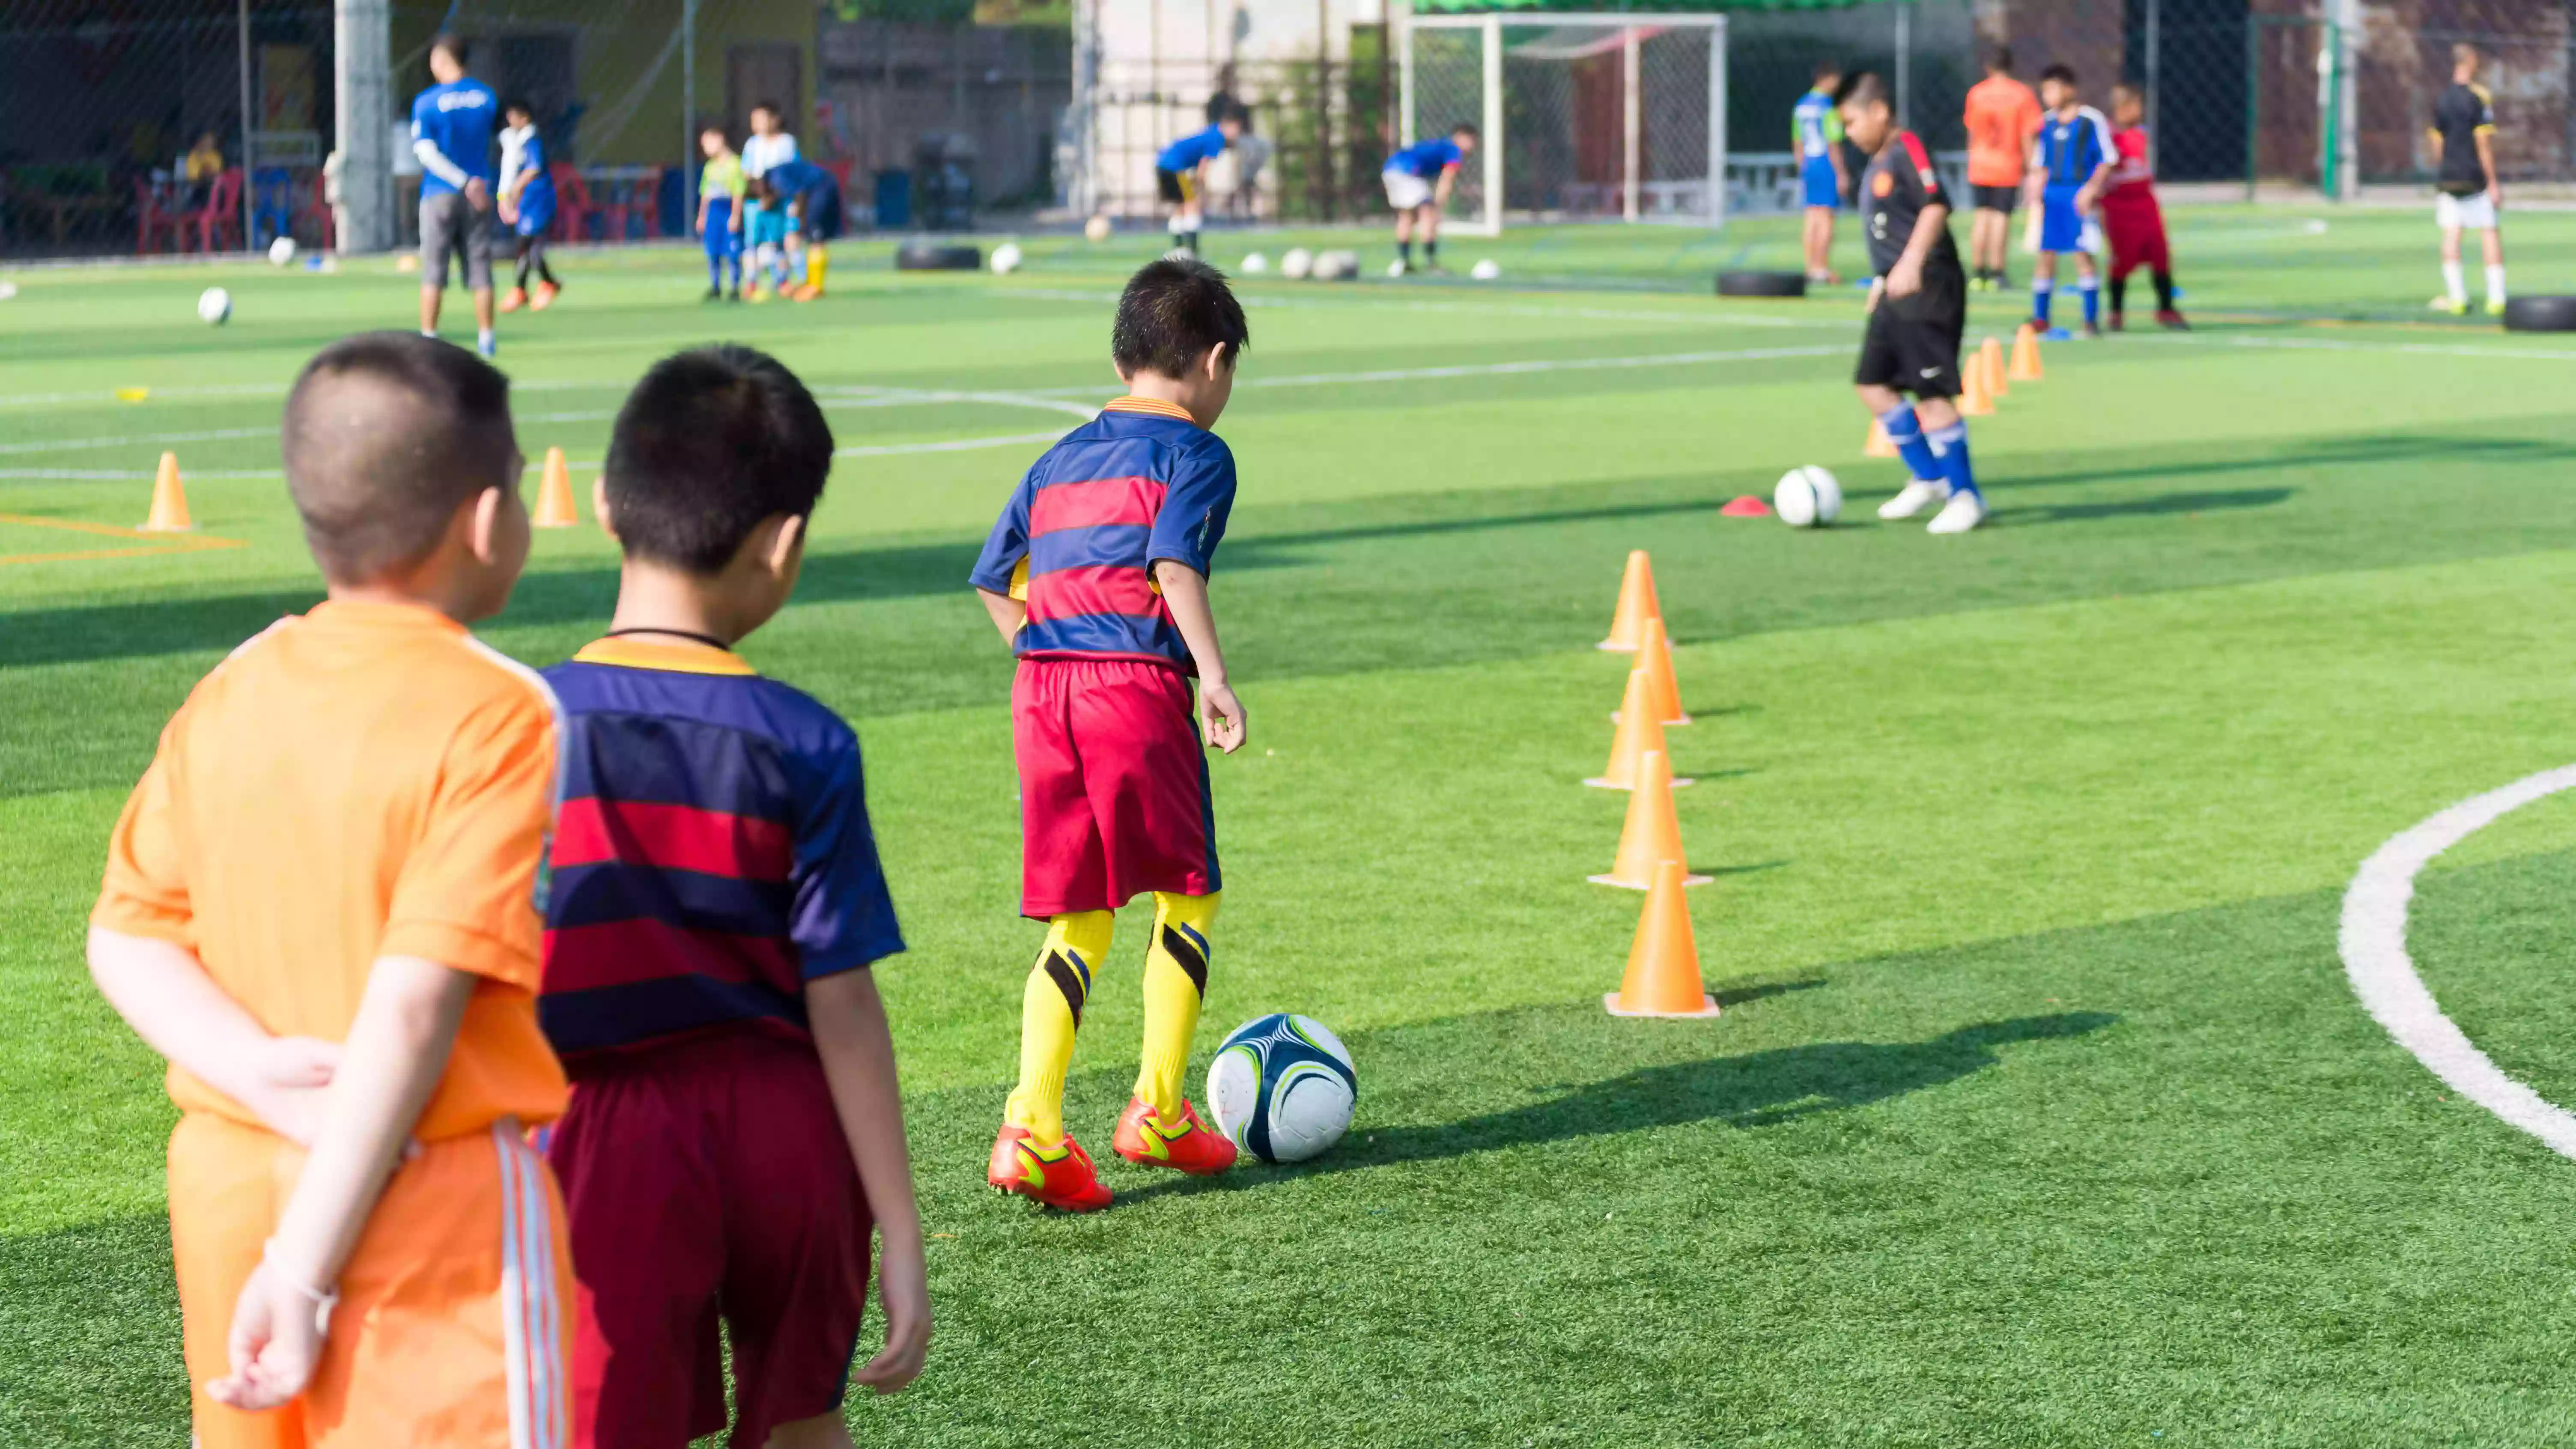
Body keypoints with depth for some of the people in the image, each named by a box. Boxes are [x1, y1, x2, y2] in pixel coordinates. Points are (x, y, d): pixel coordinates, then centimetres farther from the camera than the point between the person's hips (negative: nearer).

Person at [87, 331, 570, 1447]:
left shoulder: (230, 695, 5)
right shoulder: (497, 717, -14)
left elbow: (126, 940, 3)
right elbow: (415, 1003, -20)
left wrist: (263, 1074, -11)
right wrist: (308, 1270, -20)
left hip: (229, 1176, 7)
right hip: (435, 1199, -7)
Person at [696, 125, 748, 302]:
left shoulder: (734, 163, -7)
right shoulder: (710, 167, 15)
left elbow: (739, 193, -10)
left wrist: (736, 215, -14)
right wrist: (702, 216, 18)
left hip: (729, 210, -6)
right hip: (713, 212, 6)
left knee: (732, 254, -5)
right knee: (712, 253, 6)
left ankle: (735, 289, 2)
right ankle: (715, 288, 15)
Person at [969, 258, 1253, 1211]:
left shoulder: (1063, 457, 21)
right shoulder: (1195, 453, 1)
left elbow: (994, 578, 20)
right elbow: (1174, 563, -16)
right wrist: (1214, 676, -19)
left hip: (1041, 688, 6)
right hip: (1138, 683, -6)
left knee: (1078, 921, 9)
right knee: (1187, 896, 11)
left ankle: (1032, 1125, -3)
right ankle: (1157, 1111, 11)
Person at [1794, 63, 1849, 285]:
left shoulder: (1801, 106, 10)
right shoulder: (1827, 106, -13)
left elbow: (1797, 144, 15)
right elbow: (1833, 145, -16)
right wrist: (1841, 175, -13)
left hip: (1808, 166, 7)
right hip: (1827, 166, -7)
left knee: (1812, 219, 11)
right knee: (1826, 219, -3)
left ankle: (1811, 267, 13)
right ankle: (1823, 269, -3)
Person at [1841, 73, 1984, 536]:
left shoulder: (1907, 149, -10)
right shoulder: (1874, 166, 18)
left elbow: (1936, 204, -21)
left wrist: (1910, 264, -28)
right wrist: (1881, 281, 25)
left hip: (1927, 287, -10)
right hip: (1895, 293, 10)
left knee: (1931, 391, -10)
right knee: (1872, 384, 9)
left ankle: (1965, 495, -2)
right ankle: (1929, 477, 19)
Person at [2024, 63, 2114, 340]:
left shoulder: (2092, 121, -5)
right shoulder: (2047, 123, 11)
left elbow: (2107, 161, -4)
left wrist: (2091, 188, -15)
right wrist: (2036, 190, 8)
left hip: (2080, 195, -5)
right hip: (2052, 194, 5)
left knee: (2083, 253, -7)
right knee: (2045, 253, 4)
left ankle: (2091, 318, 0)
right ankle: (2040, 318, 11)